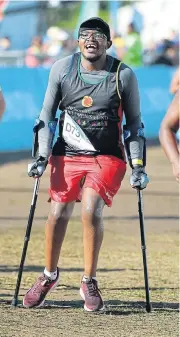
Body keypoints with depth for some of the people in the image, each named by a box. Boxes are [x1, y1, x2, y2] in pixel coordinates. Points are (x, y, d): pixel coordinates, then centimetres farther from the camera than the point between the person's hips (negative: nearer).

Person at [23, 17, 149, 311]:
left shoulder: (124, 75, -4)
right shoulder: (62, 69, -1)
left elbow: (134, 123, 4)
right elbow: (46, 115, 6)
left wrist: (138, 165, -1)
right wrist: (42, 157, -1)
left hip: (107, 157, -2)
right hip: (67, 155, 2)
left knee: (91, 210, -20)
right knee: (58, 213, -2)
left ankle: (89, 282, -5)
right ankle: (49, 275, 22)